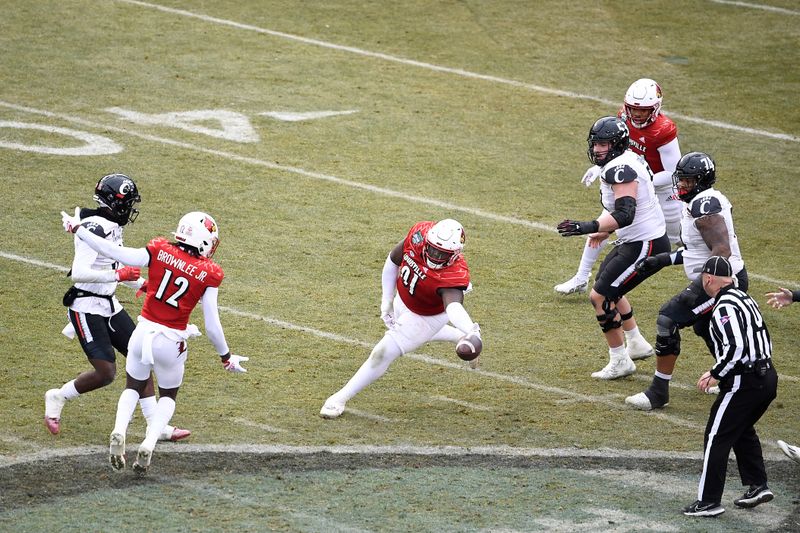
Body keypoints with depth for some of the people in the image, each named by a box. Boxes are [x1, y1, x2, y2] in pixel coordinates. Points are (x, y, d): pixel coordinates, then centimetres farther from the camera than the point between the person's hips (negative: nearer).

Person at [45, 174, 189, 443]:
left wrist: (141, 283, 17)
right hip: (86, 307, -10)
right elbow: (79, 273, -30)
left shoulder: (111, 227, 9)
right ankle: (57, 397, 14)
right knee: (105, 372, -11)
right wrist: (119, 275, -27)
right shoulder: (95, 230, -22)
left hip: (108, 306, 10)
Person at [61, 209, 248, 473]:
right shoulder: (208, 275, -11)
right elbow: (212, 325, -8)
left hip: (143, 332, 2)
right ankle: (148, 445, 2)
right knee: (168, 396, 24)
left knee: (133, 388, 24)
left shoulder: (159, 252, -8)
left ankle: (119, 432, -4)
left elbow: (113, 252, -9)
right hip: (171, 342, -1)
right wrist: (226, 357, 7)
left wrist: (77, 228, 2)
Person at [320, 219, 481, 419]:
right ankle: (459, 336, 54)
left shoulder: (454, 274, -42)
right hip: (402, 301, 6)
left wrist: (470, 330, -81)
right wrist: (386, 301, -7)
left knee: (383, 354, -8)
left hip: (427, 316, -6)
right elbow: (393, 261, -9)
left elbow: (454, 307, -60)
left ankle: (340, 399, 8)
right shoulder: (419, 233, -28)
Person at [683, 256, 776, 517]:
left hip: (743, 383, -9)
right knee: (742, 430, 27)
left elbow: (736, 347, -26)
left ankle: (709, 501, 0)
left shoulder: (724, 307, -15)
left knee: (716, 438, -2)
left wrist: (715, 375, -13)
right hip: (767, 376, 10)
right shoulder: (745, 299, 14)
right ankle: (757, 486, 27)